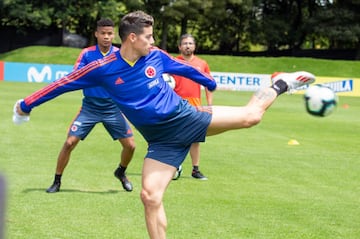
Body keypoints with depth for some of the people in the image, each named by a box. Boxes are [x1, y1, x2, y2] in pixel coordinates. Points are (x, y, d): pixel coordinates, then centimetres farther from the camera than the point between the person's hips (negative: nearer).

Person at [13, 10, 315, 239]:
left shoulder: (156, 56, -1)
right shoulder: (103, 69, -9)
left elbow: (184, 68, 18)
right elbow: (64, 83, -2)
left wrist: (210, 82, 35)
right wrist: (27, 104, 1)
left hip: (185, 117, 1)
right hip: (162, 139, -1)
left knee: (250, 115, -9)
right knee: (150, 196, -14)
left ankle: (280, 85, 21)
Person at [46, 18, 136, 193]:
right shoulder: (87, 54, -6)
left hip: (113, 108, 1)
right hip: (90, 107, -1)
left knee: (130, 145, -1)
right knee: (69, 143, -9)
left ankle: (121, 172, 30)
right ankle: (57, 181, 8)